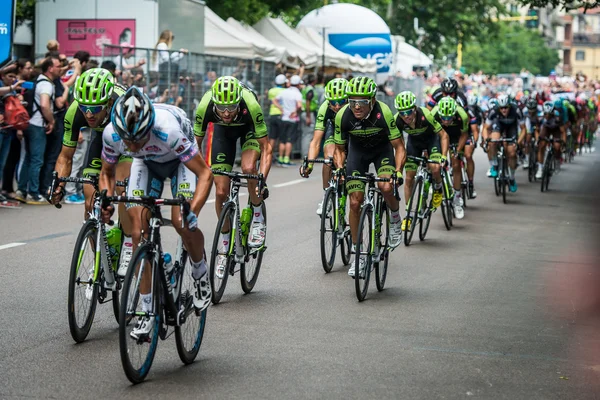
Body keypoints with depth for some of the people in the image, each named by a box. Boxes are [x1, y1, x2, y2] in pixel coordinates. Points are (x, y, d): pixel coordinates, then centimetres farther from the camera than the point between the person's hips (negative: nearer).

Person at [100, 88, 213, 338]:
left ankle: (200, 272, 8)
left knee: (182, 222, -25)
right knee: (139, 231, -10)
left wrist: (192, 213, -46)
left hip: (179, 159, -3)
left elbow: (205, 174, -35)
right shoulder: (111, 134, -31)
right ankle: (147, 311, -3)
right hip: (146, 163, 3)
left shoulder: (168, 131, -43)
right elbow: (107, 173, -8)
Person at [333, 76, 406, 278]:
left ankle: (395, 219, 2)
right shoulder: (343, 116, -27)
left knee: (386, 187, -30)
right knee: (355, 203, -5)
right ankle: (358, 254, 7)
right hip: (358, 149, 2)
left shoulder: (383, 112, -33)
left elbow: (399, 147, -23)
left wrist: (398, 172, -36)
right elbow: (339, 148, -9)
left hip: (382, 148, -2)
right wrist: (339, 169, -26)